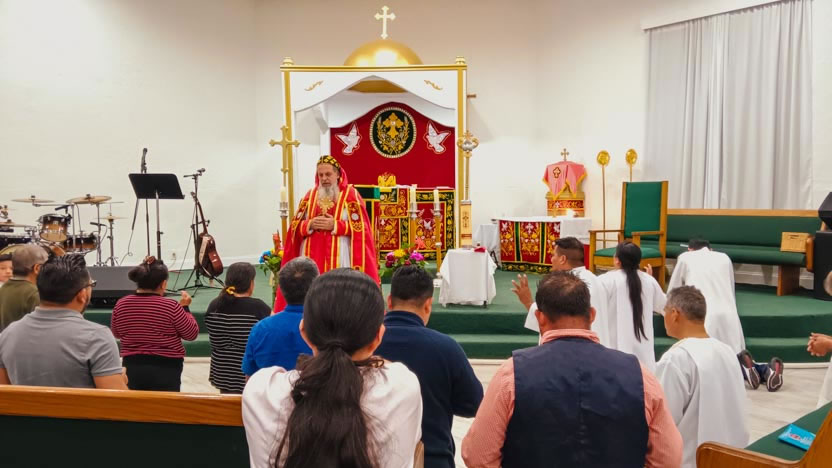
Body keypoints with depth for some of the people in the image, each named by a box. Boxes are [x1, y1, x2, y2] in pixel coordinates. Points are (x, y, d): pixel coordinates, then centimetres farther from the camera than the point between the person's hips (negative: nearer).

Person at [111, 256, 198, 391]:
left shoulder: (121, 305, -2)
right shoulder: (171, 306, -15)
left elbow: (116, 333, 15)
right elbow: (192, 334, -6)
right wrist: (184, 308, 3)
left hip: (132, 367, 4)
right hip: (166, 369, -4)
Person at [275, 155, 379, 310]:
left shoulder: (350, 194, 1)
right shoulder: (310, 195, 12)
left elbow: (360, 227, -5)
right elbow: (295, 226, 10)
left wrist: (334, 225, -14)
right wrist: (310, 224, -9)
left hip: (340, 256, -3)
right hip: (312, 255, 4)